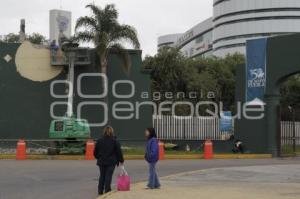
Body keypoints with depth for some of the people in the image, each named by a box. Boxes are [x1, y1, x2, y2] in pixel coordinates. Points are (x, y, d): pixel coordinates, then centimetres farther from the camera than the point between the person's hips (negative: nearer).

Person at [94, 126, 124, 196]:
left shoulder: (99, 141, 1)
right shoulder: (114, 141, -7)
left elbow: (95, 152, 6)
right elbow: (119, 151, -3)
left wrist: (98, 158, 24)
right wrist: (121, 160, 8)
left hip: (101, 161, 3)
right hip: (111, 162, -3)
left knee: (102, 176, 12)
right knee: (108, 176, 0)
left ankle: (100, 191, 14)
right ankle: (107, 190, -2)